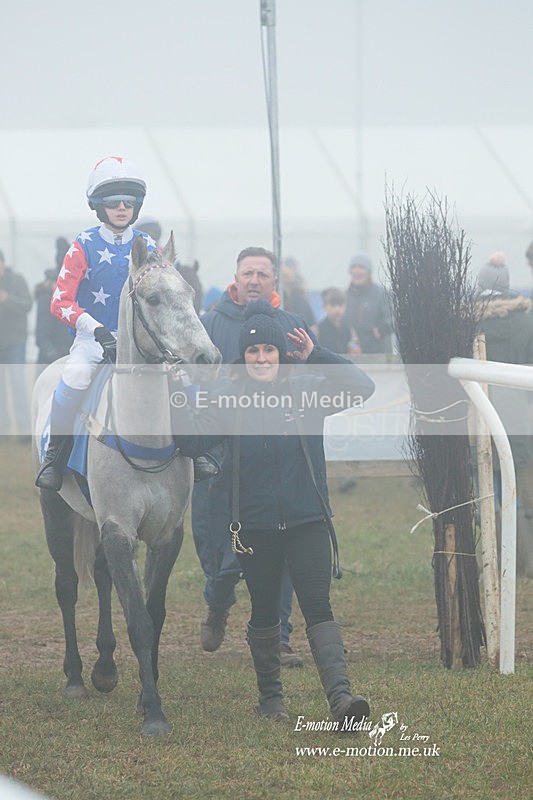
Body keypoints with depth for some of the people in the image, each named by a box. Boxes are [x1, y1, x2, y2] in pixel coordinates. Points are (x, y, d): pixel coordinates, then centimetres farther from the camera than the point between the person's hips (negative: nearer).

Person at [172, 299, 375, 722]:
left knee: (318, 609, -10)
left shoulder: (307, 392, 1)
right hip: (255, 525, 1)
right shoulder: (227, 400, 1)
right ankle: (270, 696, 27)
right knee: (264, 614, 13)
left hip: (307, 521, -1)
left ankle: (341, 695, -20)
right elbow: (193, 442, -8)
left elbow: (363, 388, -9)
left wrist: (317, 355, -13)